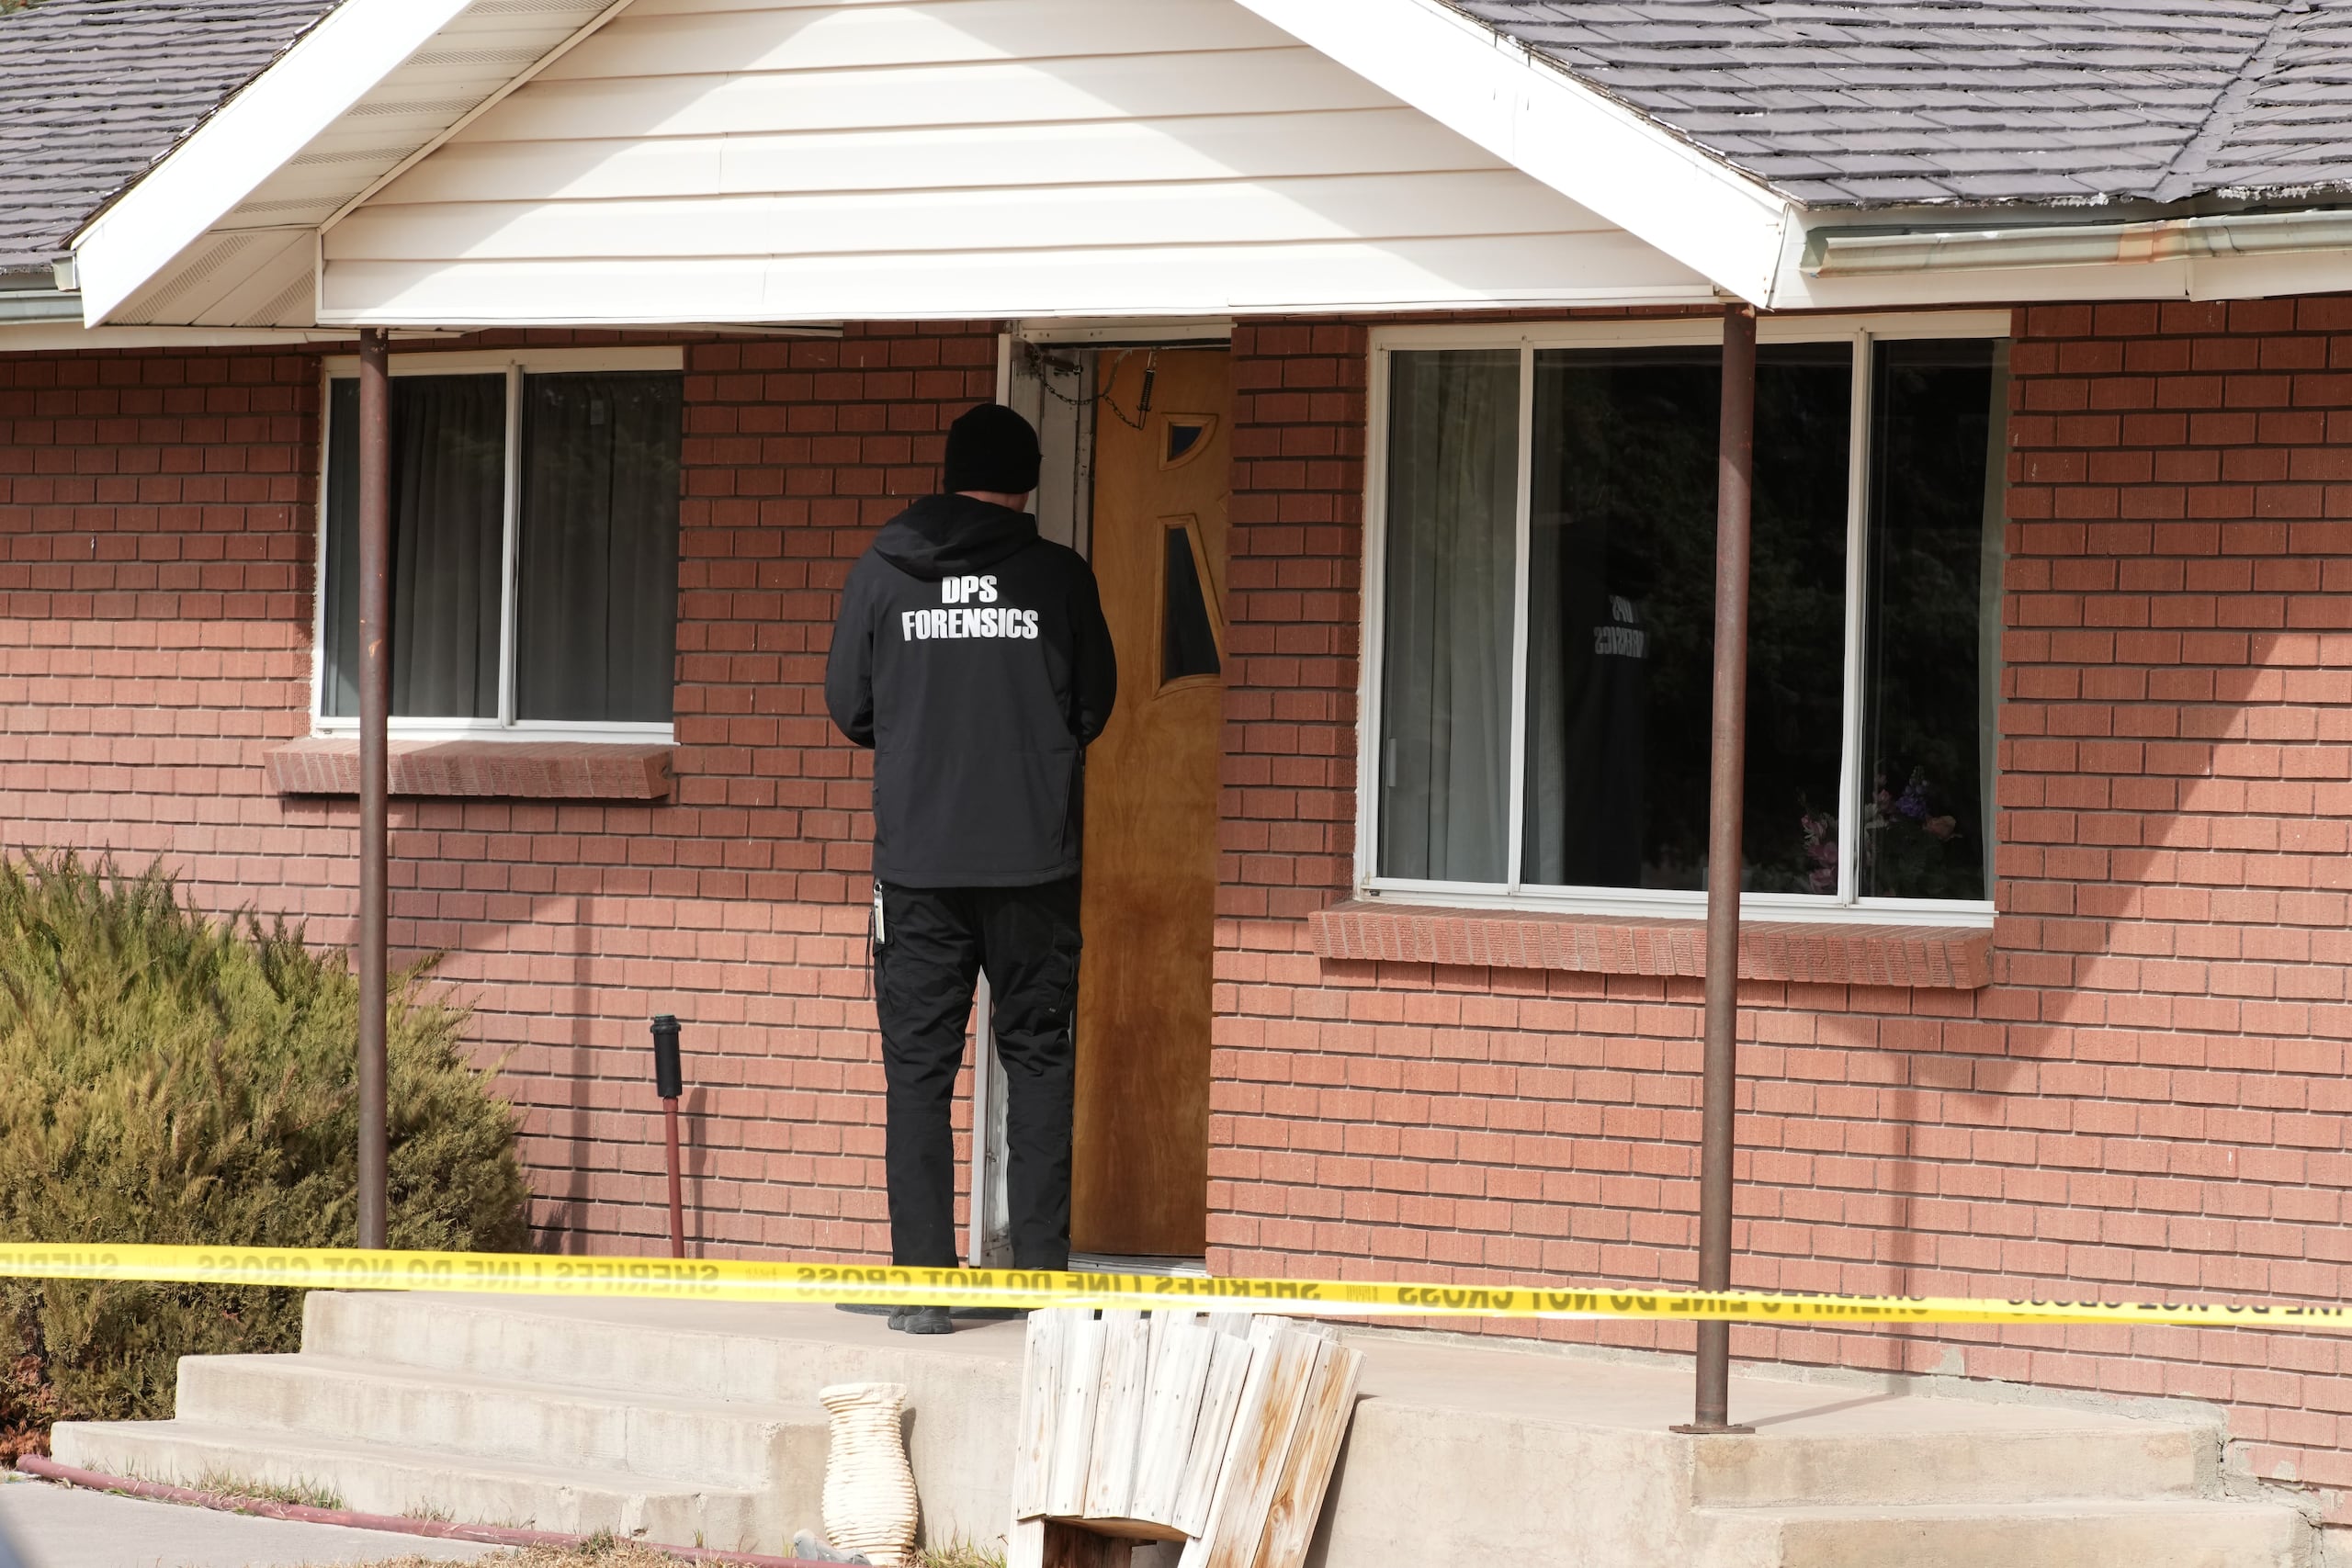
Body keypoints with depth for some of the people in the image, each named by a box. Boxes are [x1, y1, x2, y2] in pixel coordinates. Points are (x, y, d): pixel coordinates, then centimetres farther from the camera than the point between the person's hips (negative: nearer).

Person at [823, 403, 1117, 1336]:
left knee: (918, 1067, 4)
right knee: (1038, 1057, 10)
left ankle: (923, 1283, 0)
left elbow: (849, 708, 6)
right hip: (1035, 856, 0)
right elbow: (1095, 707, 6)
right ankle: (1043, 1269, 8)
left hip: (918, 858, 0)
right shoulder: (1060, 577, -2)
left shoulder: (881, 574, 0)